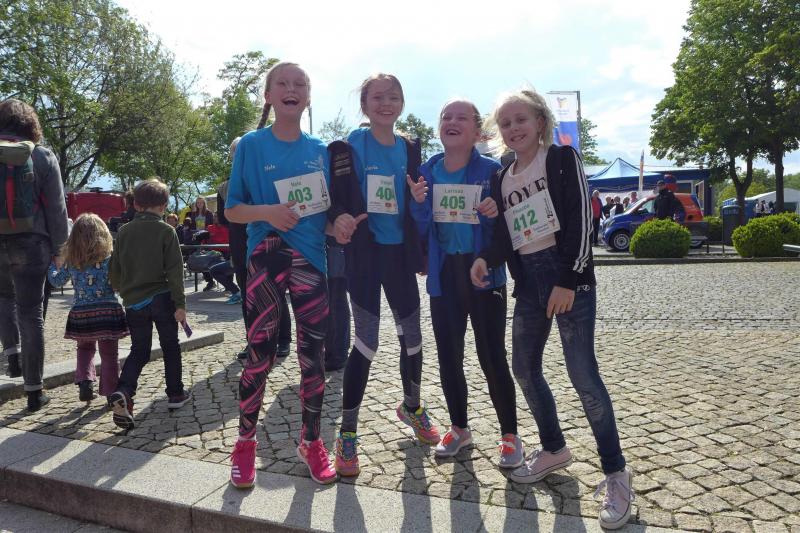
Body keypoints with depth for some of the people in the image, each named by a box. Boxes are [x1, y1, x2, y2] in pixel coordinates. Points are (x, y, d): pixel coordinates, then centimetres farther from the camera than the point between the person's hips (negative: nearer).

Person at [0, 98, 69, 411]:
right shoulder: (42, 156, -2)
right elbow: (56, 207, -3)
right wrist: (58, 248, 5)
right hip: (30, 244, -1)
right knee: (31, 314, 5)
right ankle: (33, 390, 10)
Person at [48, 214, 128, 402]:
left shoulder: (70, 261, 2)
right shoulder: (108, 258, -8)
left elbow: (57, 281, 16)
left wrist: (50, 266, 32)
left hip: (80, 313, 3)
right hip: (107, 311, -3)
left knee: (85, 348, 25)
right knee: (109, 353, 6)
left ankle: (84, 381, 8)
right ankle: (111, 393, 9)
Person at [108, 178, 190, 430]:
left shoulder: (123, 232, 5)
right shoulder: (166, 231, -7)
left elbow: (114, 270, 9)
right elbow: (174, 270, -11)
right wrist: (180, 304, -9)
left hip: (133, 302, 3)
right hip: (161, 299, -3)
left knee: (139, 351, 12)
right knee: (171, 347, 13)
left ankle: (122, 392, -9)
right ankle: (175, 394, 21)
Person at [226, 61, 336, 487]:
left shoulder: (320, 150, 8)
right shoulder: (252, 145, 1)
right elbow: (232, 210, 0)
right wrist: (267, 212, -20)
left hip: (312, 258, 3)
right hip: (266, 254, -2)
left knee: (313, 355, 8)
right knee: (260, 355, 0)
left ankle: (312, 442, 26)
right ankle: (245, 443, 22)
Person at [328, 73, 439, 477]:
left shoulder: (410, 149, 8)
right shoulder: (348, 148, -4)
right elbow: (335, 198, -7)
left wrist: (421, 254, 10)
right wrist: (340, 218, -30)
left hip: (400, 252, 5)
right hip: (364, 252, -4)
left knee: (412, 337, 12)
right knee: (366, 343, -5)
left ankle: (411, 407, 39)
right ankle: (347, 433, 10)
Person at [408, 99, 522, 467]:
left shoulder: (491, 171, -6)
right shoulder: (427, 172, 3)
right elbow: (421, 230, 2)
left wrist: (496, 213, -24)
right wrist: (418, 203, -16)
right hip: (444, 275, 4)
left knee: (492, 357, 1)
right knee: (448, 357, 11)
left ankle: (510, 434, 20)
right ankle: (459, 428, 31)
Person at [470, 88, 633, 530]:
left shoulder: (562, 159, -1)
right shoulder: (502, 178, 15)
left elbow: (580, 220, -9)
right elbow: (505, 235, 13)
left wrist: (568, 280, -16)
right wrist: (486, 259, -9)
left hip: (567, 273, -6)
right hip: (528, 279, 7)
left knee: (582, 373, -9)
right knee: (524, 368, 10)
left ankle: (616, 472, 7)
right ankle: (554, 449, 30)